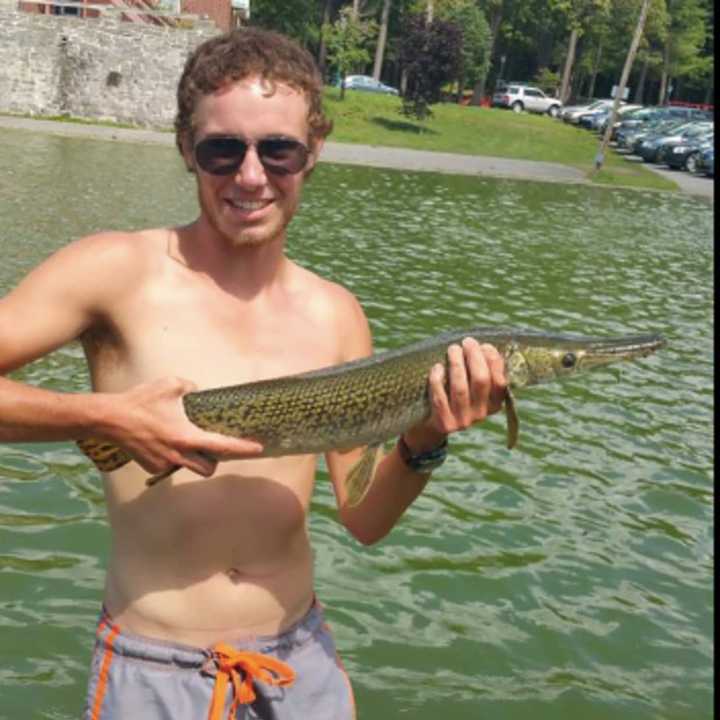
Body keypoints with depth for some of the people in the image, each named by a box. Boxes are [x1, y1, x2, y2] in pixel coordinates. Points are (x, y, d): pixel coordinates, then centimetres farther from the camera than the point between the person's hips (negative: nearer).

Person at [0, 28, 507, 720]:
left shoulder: (335, 314, -1)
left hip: (300, 657, 4)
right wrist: (103, 416, -27)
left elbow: (364, 519, 2)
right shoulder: (118, 270, -12)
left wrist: (422, 446, -14)